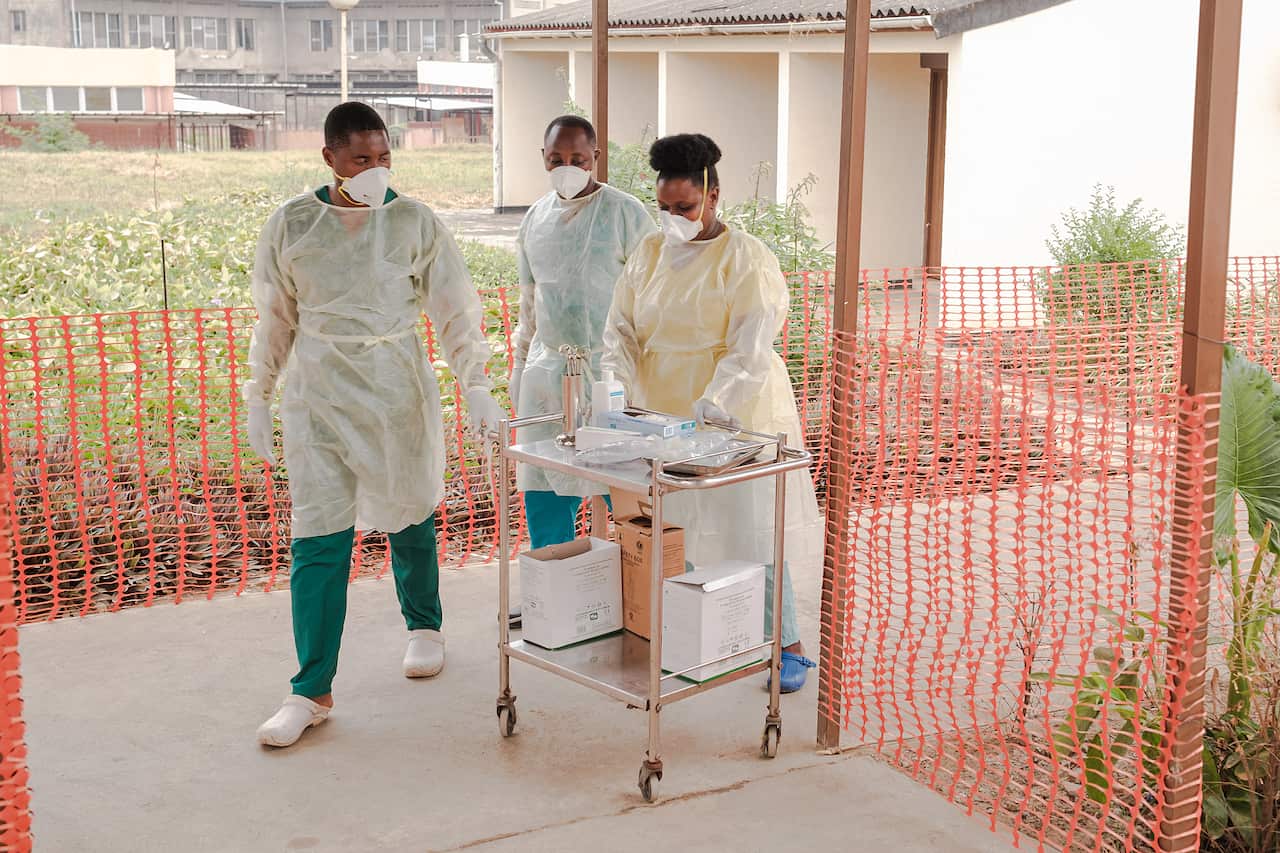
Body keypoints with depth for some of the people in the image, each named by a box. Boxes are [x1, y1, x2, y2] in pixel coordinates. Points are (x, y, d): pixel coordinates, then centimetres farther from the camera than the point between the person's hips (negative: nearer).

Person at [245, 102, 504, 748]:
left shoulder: (414, 222, -4)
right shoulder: (292, 224, -1)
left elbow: (456, 310, -2)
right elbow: (274, 319, 8)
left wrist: (476, 386, -10)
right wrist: (258, 398, 10)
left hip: (398, 388, 0)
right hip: (319, 392, 0)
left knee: (409, 514, 15)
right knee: (318, 539, -4)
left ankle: (424, 627, 42)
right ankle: (312, 691, 2)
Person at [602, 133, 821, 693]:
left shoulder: (746, 259, -9)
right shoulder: (650, 252, 9)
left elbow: (752, 348, -16)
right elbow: (621, 327, 8)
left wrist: (712, 404, -29)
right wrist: (619, 385, -10)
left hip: (734, 415, -5)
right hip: (664, 414, 5)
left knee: (747, 528, -3)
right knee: (683, 529, 6)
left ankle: (788, 646, 10)